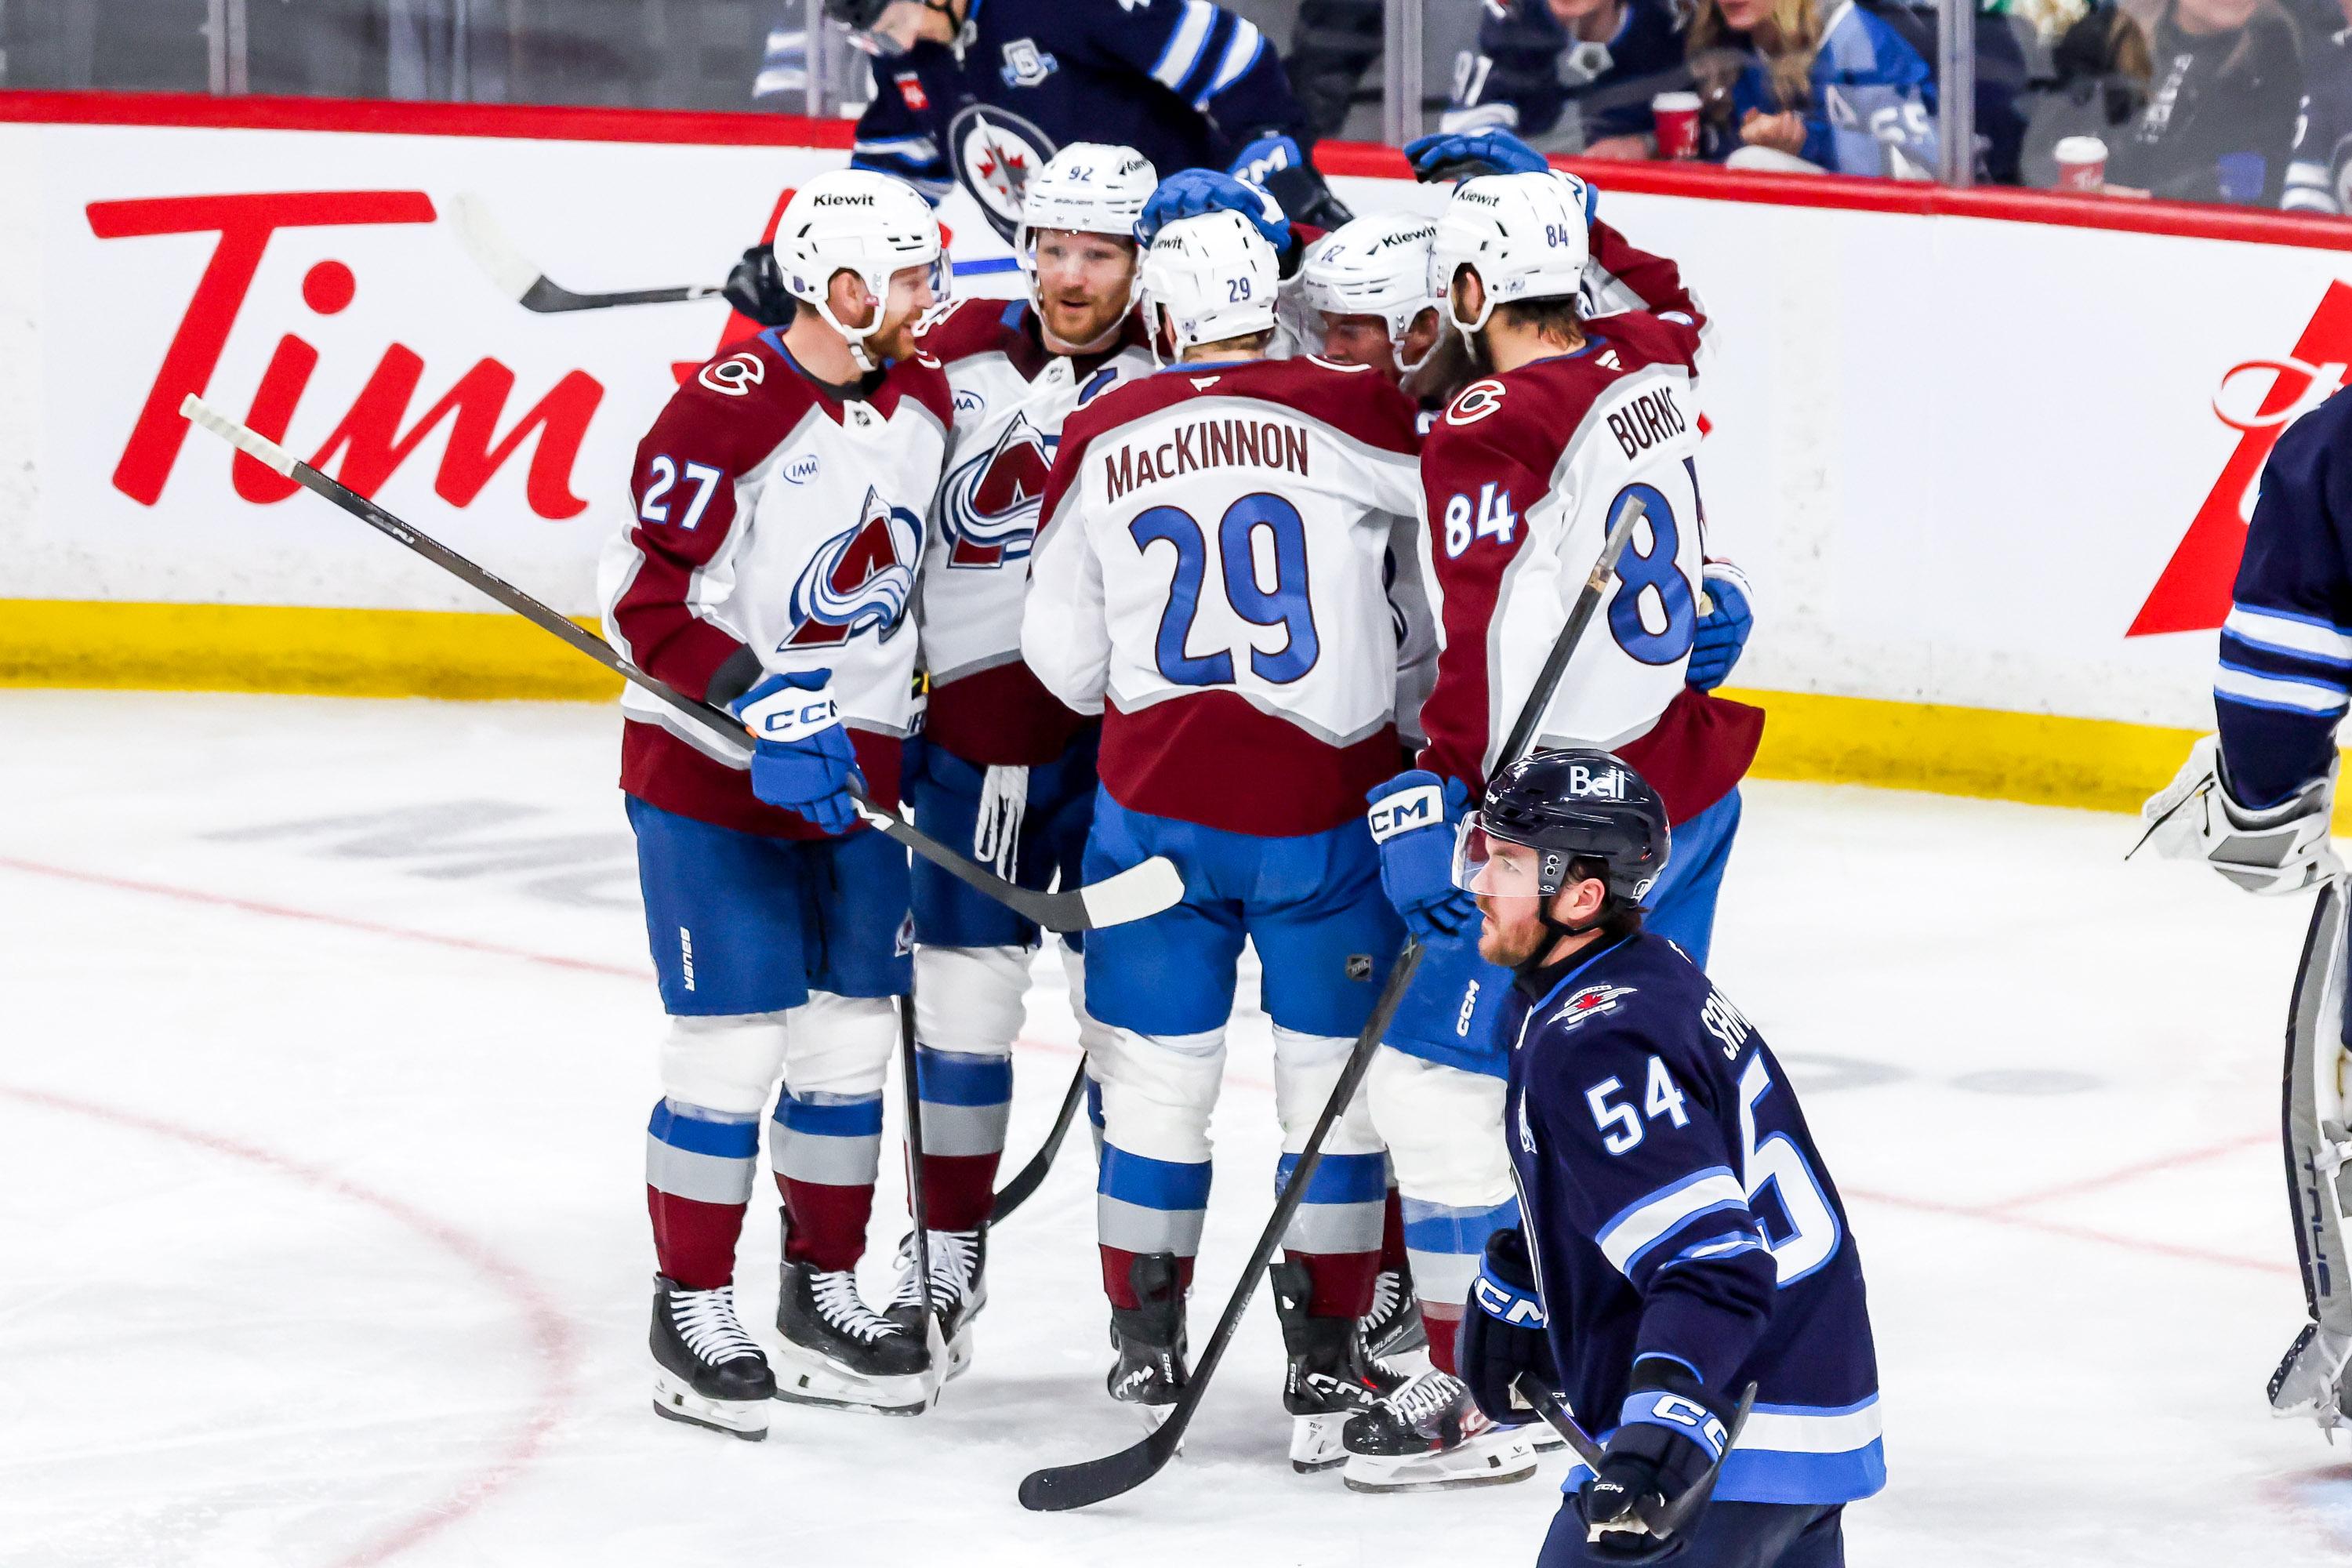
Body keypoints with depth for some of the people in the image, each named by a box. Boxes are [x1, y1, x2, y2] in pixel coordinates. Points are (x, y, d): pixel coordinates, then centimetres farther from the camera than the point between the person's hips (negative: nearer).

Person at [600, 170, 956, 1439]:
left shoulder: (925, 401, 4)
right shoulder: (727, 410, -19)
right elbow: (645, 597, -20)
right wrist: (762, 705, -28)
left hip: (859, 775, 7)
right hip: (711, 775, -7)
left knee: (852, 1040, 11)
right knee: (732, 1047, -5)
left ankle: (824, 1295, 23)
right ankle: (691, 1311, 7)